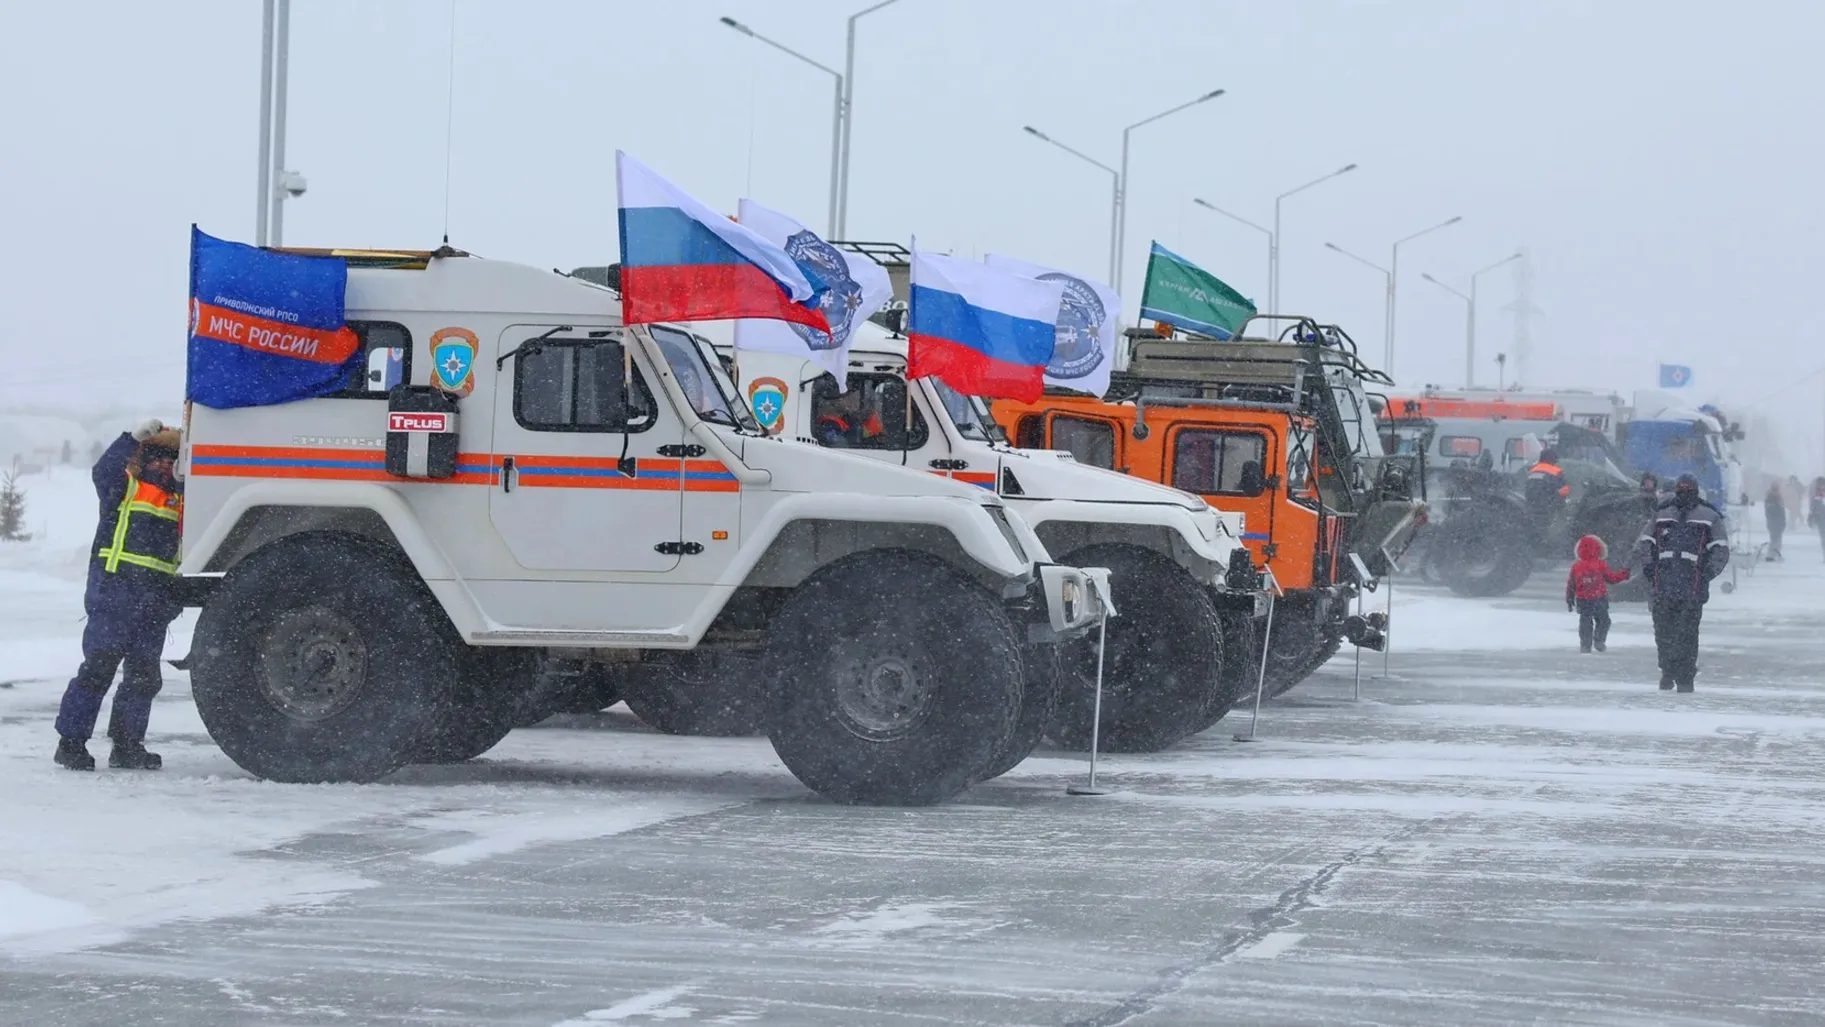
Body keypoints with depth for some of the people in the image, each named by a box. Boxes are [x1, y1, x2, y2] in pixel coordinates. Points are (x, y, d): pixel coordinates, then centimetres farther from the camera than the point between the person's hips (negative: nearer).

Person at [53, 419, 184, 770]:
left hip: (156, 601, 6)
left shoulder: (181, 498, 20)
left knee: (144, 674, 7)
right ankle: (71, 742, -5)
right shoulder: (125, 486, 4)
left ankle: (127, 745, 16)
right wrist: (135, 438, -18)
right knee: (99, 667, -8)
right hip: (115, 590, -6)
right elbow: (102, 472, -13)